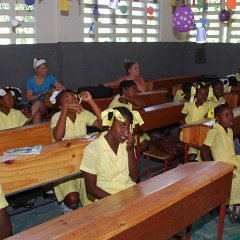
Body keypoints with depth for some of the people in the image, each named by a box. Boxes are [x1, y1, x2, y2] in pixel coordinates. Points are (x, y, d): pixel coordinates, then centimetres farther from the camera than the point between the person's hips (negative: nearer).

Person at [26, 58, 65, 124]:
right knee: (37, 114, -35)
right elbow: (28, 97, -1)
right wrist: (40, 94, -16)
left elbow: (62, 87, -2)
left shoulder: (50, 78, 3)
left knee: (38, 103, -33)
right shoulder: (31, 81, 2)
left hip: (47, 105, 0)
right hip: (34, 105, 0)